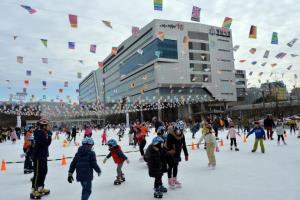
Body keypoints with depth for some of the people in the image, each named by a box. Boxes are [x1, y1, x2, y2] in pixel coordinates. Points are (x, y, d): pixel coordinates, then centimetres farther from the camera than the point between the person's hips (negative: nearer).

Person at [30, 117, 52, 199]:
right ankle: (34, 191, 6)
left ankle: (41, 188, 28)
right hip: (38, 156, -9)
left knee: (44, 171, 16)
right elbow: (46, 142, -26)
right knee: (37, 173, -3)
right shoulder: (39, 133, -19)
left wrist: (49, 134, -3)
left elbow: (48, 142, 10)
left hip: (43, 155, 9)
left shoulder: (43, 132, 10)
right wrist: (48, 134, -19)